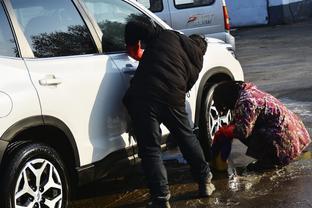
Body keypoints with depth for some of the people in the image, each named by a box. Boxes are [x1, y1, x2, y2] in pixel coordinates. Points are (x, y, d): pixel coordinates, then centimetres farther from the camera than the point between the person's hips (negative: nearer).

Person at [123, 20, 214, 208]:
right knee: (187, 137, 26)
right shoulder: (196, 61, 20)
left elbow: (132, 27, 10)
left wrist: (134, 50, 25)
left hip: (143, 96, -3)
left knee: (150, 149, 4)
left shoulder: (166, 36, 13)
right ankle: (205, 181, 38)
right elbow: (187, 86, 16)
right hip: (173, 99, 3)